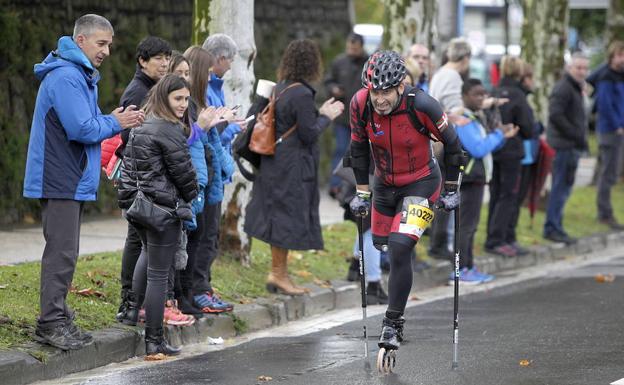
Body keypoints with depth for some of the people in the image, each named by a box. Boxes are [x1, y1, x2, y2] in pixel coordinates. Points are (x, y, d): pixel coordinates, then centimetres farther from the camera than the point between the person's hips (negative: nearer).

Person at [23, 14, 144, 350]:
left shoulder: (81, 77, 18)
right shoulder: (66, 77, -17)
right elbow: (82, 130, -23)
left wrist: (112, 120, 3)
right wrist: (116, 123, -9)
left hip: (71, 181, 11)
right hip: (60, 181, -11)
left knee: (63, 252, 13)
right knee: (61, 252, -10)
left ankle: (56, 319, 19)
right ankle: (52, 323, -9)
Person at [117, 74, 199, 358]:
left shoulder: (140, 126, 10)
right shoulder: (169, 130, -16)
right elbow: (183, 172, -12)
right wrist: (192, 199, 6)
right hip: (162, 206, -9)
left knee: (150, 250, 35)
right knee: (158, 274, -3)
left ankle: (134, 307, 30)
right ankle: (154, 340, 0)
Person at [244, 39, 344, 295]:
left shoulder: (280, 89, 8)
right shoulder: (302, 94, -19)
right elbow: (308, 134, -18)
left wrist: (320, 113, 16)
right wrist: (326, 117, -3)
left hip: (274, 163, 9)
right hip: (293, 167, -9)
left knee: (278, 216, 14)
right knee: (288, 216, 0)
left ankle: (277, 273, 21)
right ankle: (279, 274, 6)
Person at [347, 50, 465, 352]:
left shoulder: (421, 105, -28)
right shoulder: (360, 104, -18)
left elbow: (451, 144, -12)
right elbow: (359, 147, 0)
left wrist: (452, 190, -5)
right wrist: (362, 192, 3)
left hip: (421, 183, -5)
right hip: (385, 184, 5)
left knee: (399, 250, -19)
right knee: (383, 246, 16)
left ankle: (393, 323, -8)